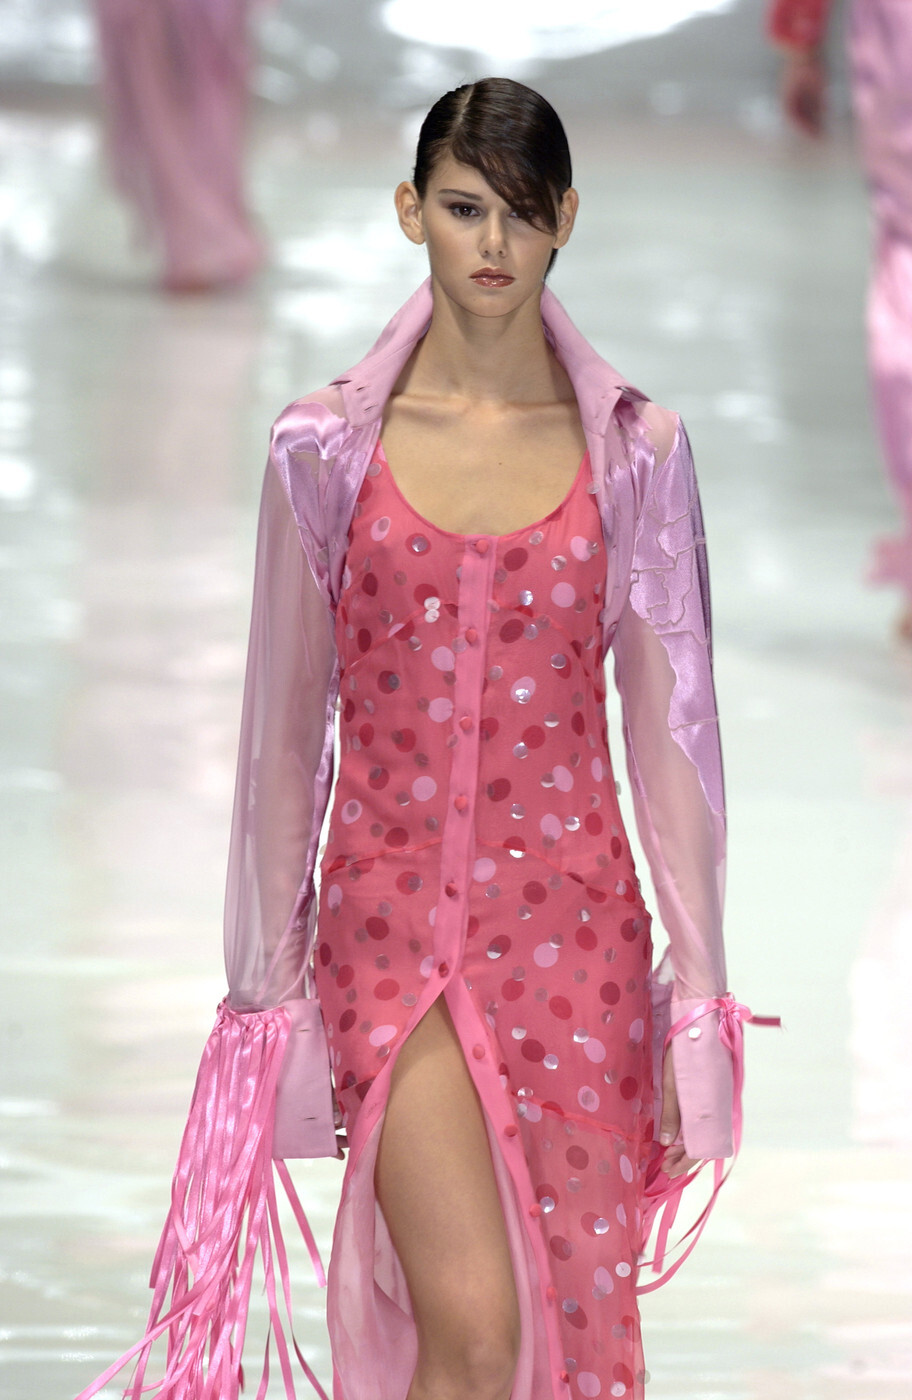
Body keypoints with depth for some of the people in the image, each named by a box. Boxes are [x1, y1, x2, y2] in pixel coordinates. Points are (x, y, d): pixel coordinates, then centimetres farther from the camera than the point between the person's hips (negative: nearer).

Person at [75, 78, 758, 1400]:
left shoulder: (634, 451, 2)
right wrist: (264, 988, 6)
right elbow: (285, 731, 6)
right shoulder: (325, 448, 1)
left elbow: (671, 727, 4)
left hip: (573, 922, 1)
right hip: (390, 919, -1)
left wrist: (698, 1000, 2)